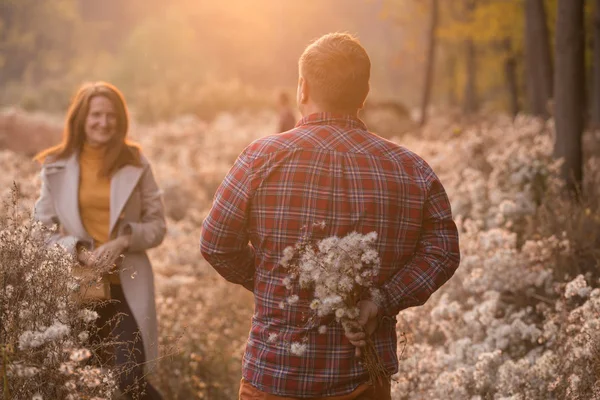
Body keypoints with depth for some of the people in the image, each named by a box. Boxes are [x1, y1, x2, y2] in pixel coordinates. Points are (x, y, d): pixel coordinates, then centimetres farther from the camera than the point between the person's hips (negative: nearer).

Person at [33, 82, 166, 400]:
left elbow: (157, 225, 3)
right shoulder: (57, 167, 1)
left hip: (126, 286, -1)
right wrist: (77, 250, -13)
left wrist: (124, 240, -15)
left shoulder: (135, 164, 0)